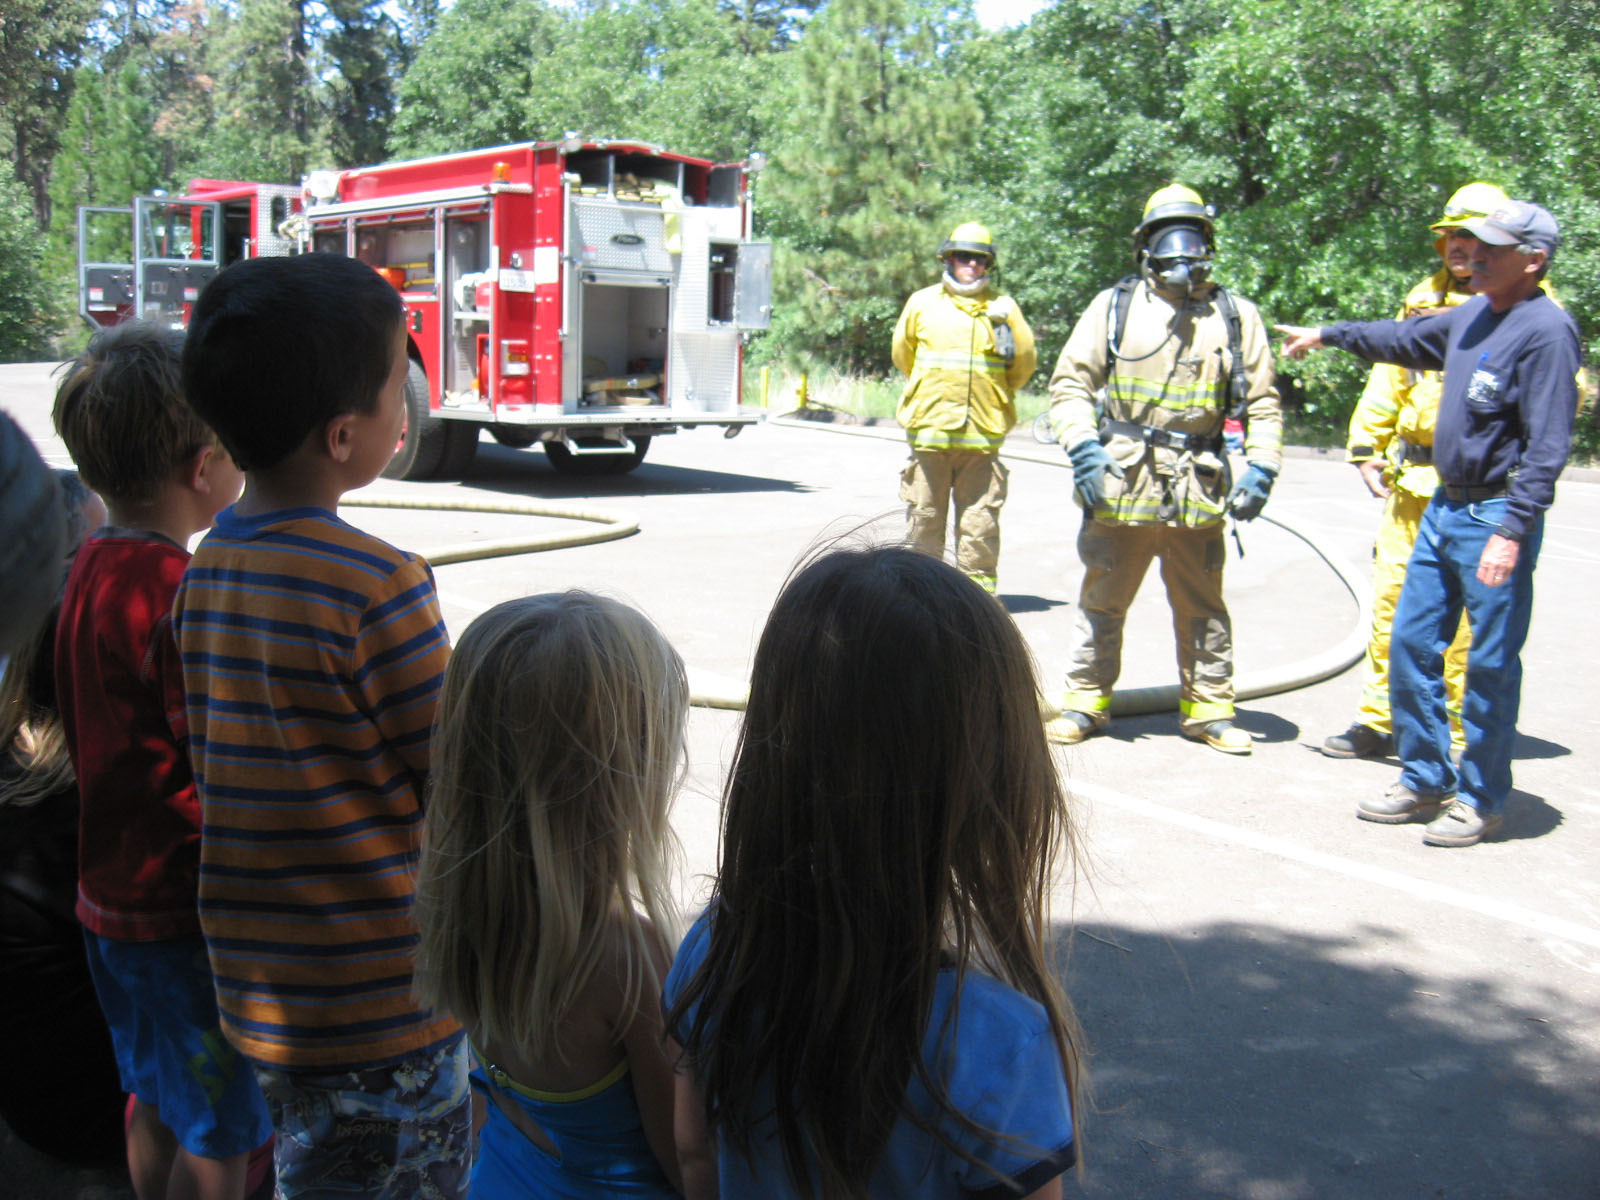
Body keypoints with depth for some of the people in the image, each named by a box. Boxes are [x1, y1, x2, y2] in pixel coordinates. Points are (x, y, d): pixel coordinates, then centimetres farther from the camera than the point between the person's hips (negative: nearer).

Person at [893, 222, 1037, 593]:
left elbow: (1024, 364, 15)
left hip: (983, 436, 0)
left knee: (980, 525, 2)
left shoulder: (1002, 307, 9)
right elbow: (903, 354, 20)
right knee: (924, 520, 6)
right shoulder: (922, 303, 9)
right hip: (929, 432, 0)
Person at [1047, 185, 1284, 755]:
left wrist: (1260, 469, -2)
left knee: (1203, 609, 10)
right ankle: (1087, 701, 21)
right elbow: (1070, 382, 2)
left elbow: (1263, 403, 10)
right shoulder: (1114, 305, 4)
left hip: (1198, 490, 1)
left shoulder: (1236, 317, 8)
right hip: (1120, 481, -1)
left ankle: (1207, 708, 23)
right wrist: (1084, 448, -12)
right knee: (1103, 601, 8)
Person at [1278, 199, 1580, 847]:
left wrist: (1512, 531, -24)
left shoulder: (1546, 330, -14)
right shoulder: (1472, 315, 10)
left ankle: (1480, 800, 14)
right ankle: (1424, 780, 24)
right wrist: (1328, 334, 38)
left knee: (1490, 665, 0)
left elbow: (1548, 446, -19)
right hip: (1443, 506, 8)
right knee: (1411, 643, 11)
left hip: (1497, 518, -8)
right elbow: (1406, 339, 31)